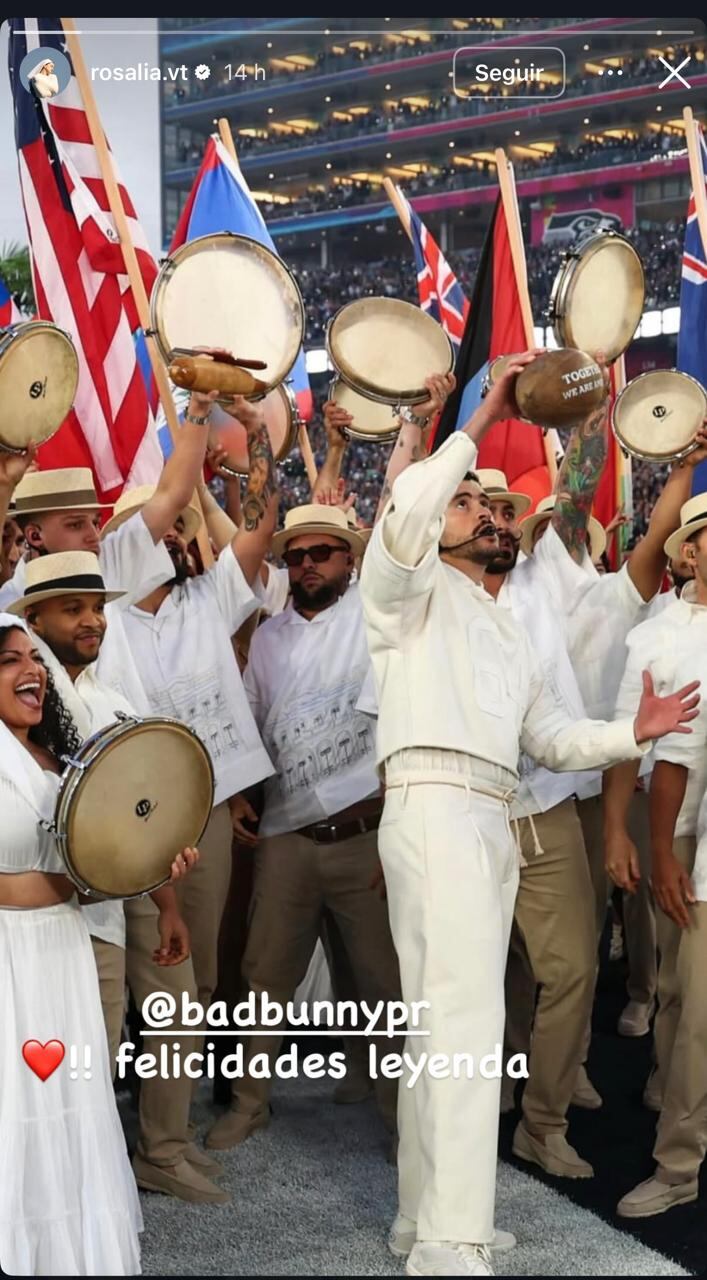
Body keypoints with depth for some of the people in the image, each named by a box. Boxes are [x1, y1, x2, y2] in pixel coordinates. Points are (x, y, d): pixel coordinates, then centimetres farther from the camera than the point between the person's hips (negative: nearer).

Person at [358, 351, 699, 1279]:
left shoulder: (504, 629, 30)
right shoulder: (411, 587, 6)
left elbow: (550, 737, 26)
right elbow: (400, 516, -18)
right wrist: (481, 424, -14)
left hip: (491, 822, 9)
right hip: (432, 809, -9)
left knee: (440, 1019, 10)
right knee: (467, 1014, -18)